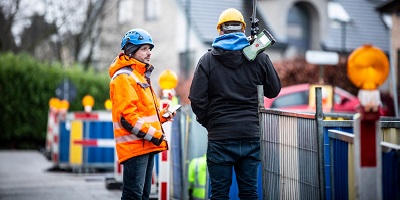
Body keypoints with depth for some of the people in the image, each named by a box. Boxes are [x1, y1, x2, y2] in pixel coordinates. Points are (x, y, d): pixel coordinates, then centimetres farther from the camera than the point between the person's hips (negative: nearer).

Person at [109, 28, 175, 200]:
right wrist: (154, 135, -19)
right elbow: (127, 116, -20)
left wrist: (163, 115, 8)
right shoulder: (123, 77, -12)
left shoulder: (141, 75, 21)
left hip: (147, 146, 10)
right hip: (134, 146, -10)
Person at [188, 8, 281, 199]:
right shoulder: (259, 57, 2)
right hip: (250, 135, 2)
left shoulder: (207, 60, -2)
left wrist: (207, 122, 9)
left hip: (220, 137, -2)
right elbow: (273, 90, 11)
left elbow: (197, 99, -7)